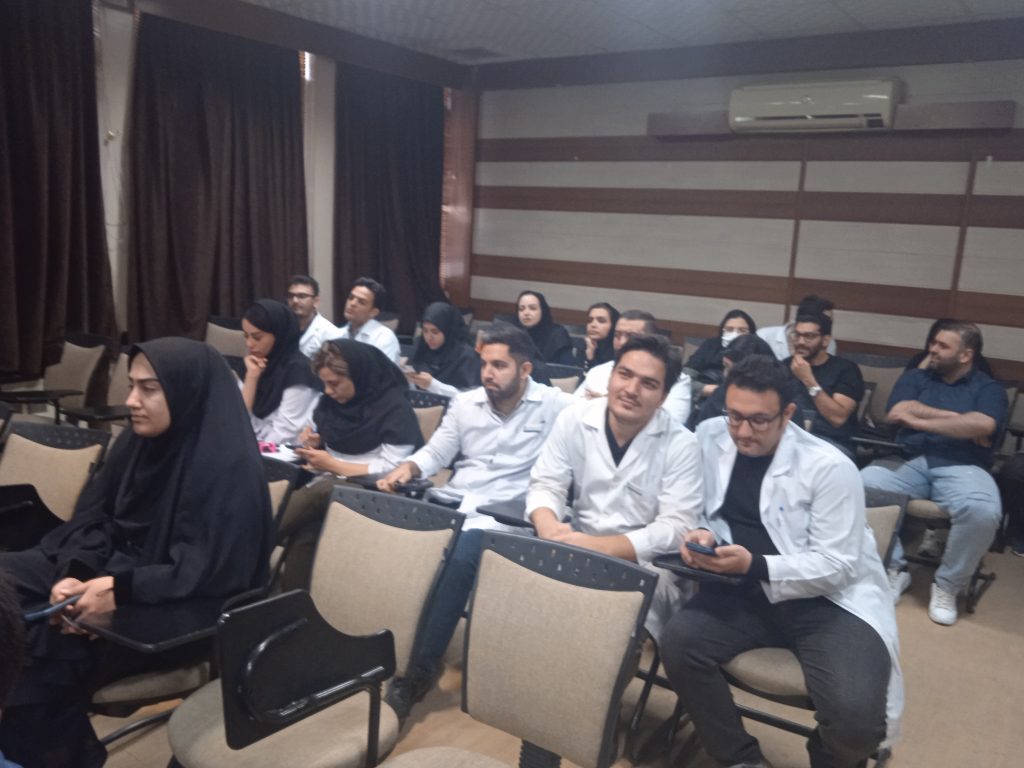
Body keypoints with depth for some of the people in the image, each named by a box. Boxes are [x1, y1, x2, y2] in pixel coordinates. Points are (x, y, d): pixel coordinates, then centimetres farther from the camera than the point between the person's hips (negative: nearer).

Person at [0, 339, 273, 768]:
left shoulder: (228, 466, -21)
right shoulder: (139, 441, 3)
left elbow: (207, 572, -24)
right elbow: (93, 519, 3)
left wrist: (120, 589, -29)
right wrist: (74, 575, -16)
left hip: (182, 613, -8)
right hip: (111, 572, 8)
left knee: (44, 643, -23)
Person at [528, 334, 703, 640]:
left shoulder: (681, 444, -9)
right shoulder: (574, 419, -1)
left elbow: (676, 527, -15)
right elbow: (546, 485, 0)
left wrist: (600, 546, -29)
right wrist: (549, 528, -25)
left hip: (643, 560, -2)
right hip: (579, 546, 3)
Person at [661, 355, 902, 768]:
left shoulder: (829, 467, -14)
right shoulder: (709, 438, -1)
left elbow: (838, 564, -15)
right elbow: (698, 511, 10)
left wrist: (755, 565, -28)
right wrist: (700, 534, -15)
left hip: (830, 598, -3)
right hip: (743, 592, 4)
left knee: (856, 717, -26)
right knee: (679, 641, -24)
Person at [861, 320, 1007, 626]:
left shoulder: (988, 388, 13)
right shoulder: (915, 377, 19)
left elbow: (984, 425, -11)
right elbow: (897, 412, -2)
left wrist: (920, 420, -10)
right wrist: (960, 422, -3)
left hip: (961, 466, -1)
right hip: (908, 461, 2)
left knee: (983, 511, -36)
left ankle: (947, 585, -10)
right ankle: (895, 569, -9)